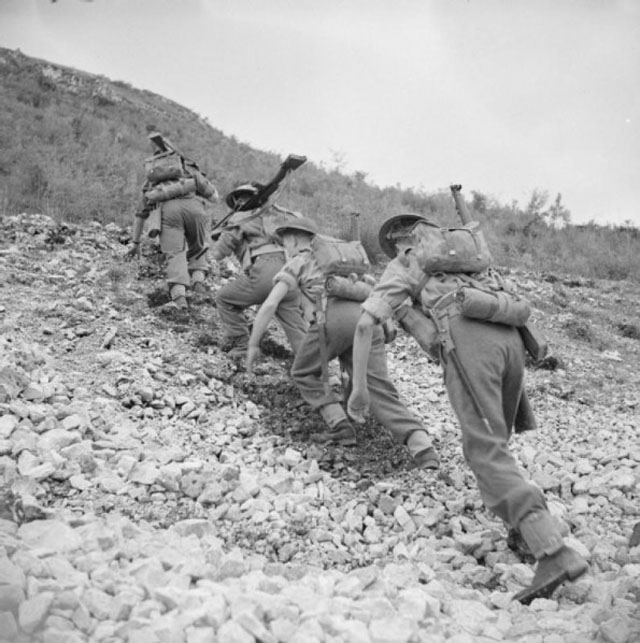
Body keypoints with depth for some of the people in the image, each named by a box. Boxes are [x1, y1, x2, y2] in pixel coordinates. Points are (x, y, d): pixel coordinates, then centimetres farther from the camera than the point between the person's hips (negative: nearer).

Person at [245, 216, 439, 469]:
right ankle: (422, 447, -24)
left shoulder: (296, 264, 23)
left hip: (332, 319, -5)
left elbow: (269, 305, 11)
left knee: (304, 373, 20)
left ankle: (340, 428, 5)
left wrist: (253, 345, 18)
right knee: (378, 388, -2)